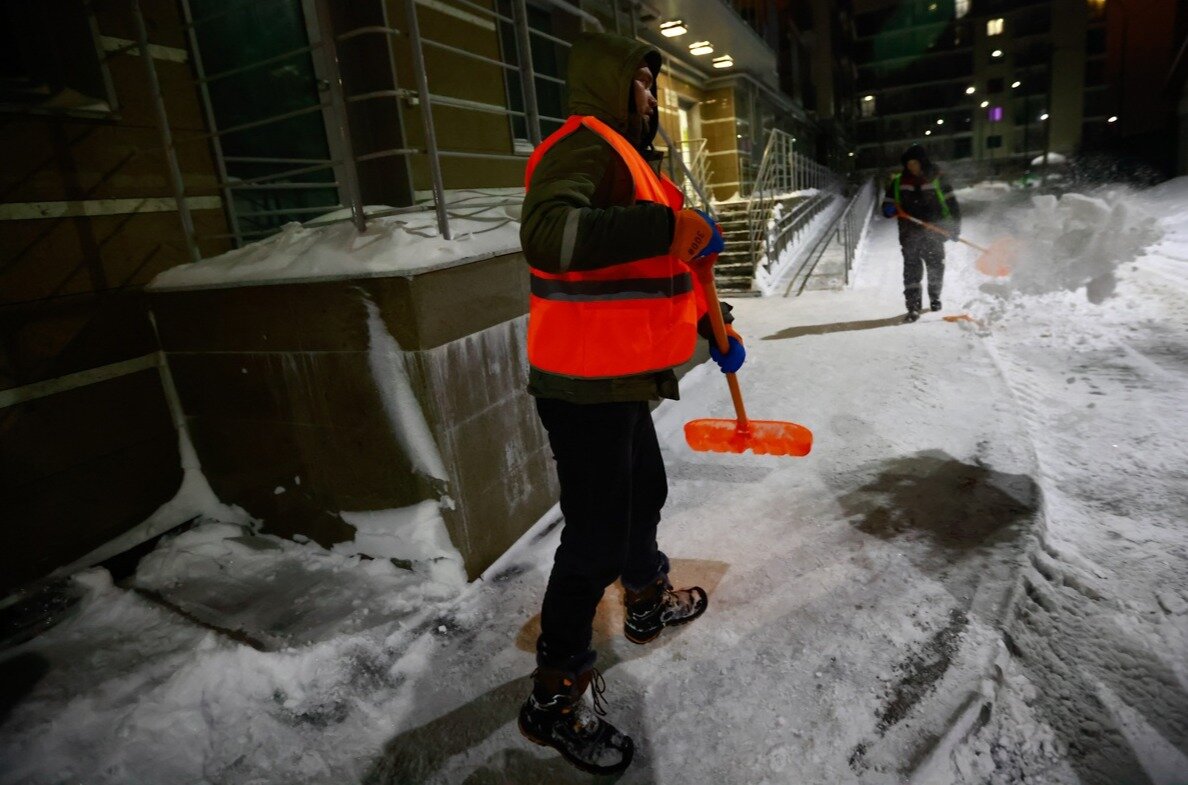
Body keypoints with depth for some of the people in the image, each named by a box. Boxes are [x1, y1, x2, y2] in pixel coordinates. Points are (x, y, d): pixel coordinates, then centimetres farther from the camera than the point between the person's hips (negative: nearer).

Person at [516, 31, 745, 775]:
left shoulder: (631, 158, 21)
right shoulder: (584, 147, -13)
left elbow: (659, 266, 26)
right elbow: (547, 236, -35)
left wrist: (714, 329, 21)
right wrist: (671, 225, -34)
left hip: (619, 380, 11)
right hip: (585, 387, -11)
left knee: (644, 493, 25)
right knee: (597, 537, -3)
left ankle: (649, 600, 50)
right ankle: (555, 697, 15)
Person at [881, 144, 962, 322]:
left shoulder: (937, 179, 4)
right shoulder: (898, 182, 6)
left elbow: (951, 204, 5)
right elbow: (887, 205, 11)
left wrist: (954, 227, -5)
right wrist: (891, 210, -13)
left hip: (934, 232, 0)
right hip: (909, 234, 0)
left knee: (936, 266, 7)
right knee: (912, 269, -7)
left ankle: (934, 297, 30)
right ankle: (913, 307, -7)